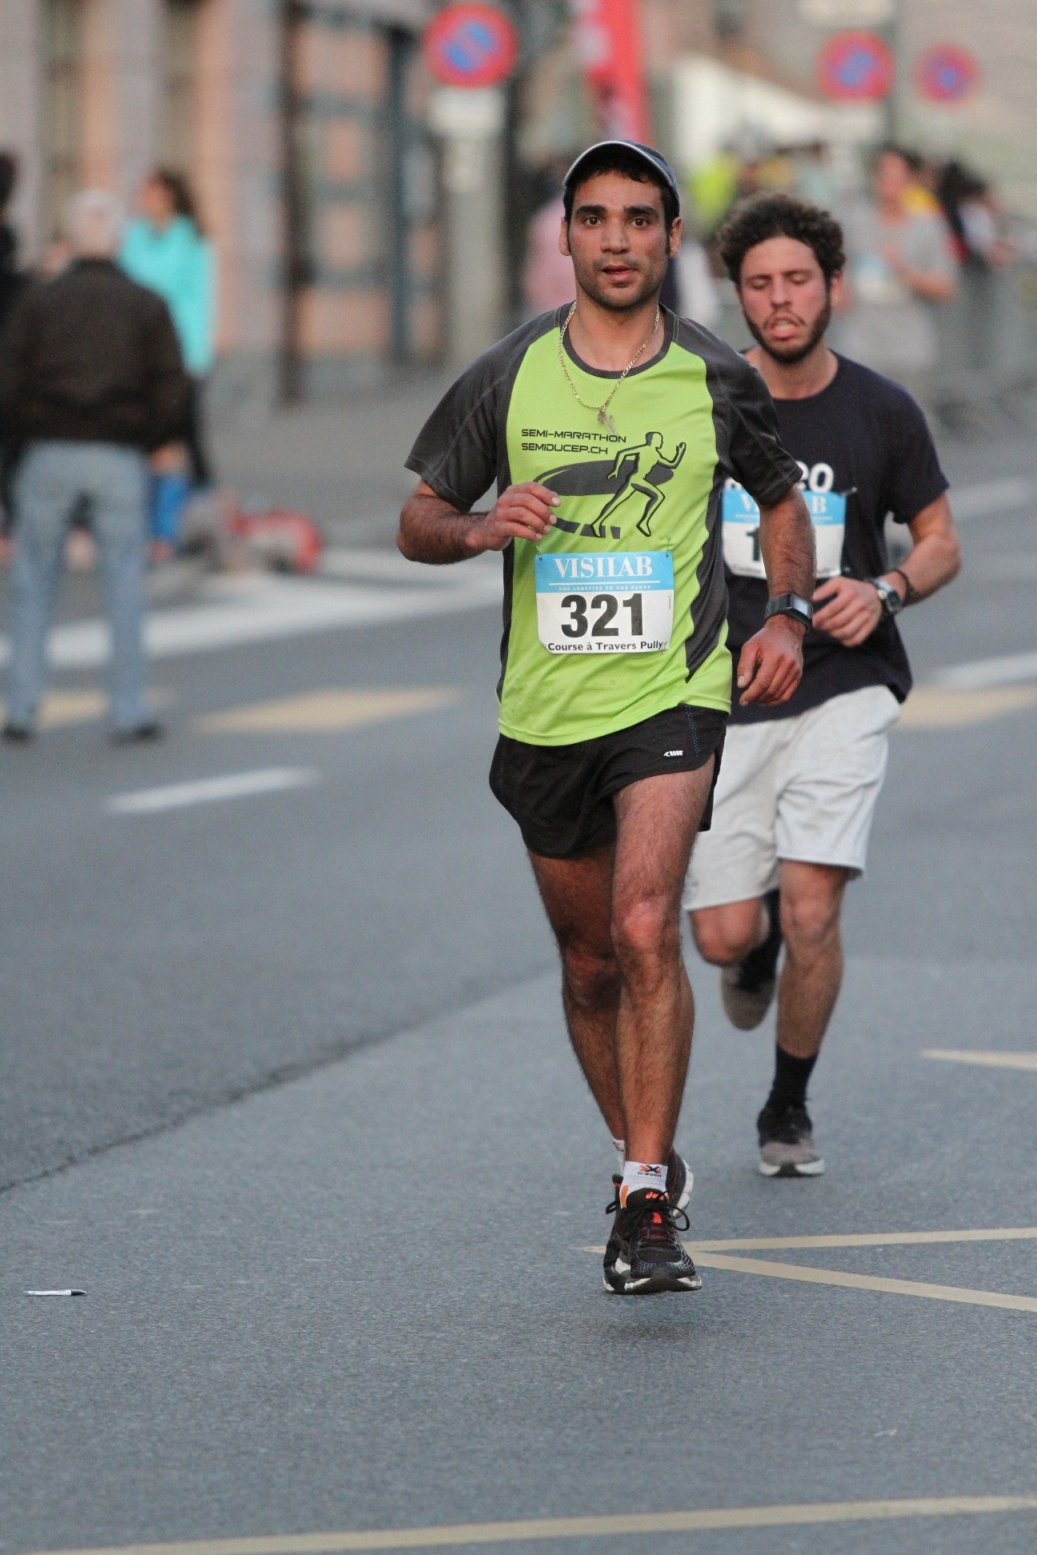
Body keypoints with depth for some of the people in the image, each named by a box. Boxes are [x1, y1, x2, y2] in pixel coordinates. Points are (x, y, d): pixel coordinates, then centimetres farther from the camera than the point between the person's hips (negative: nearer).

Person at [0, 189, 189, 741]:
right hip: (121, 458, 0)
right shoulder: (147, 306, 4)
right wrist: (147, 440, 12)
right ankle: (129, 711, 4)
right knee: (125, 583, 6)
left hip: (49, 453, 0)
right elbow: (171, 390, -2)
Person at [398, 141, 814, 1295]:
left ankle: (646, 1206, -18)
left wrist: (786, 614, 1)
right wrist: (481, 527, -14)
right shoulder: (507, 377, 1)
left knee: (644, 928, -21)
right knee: (589, 964, 12)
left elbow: (782, 501, 18)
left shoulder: (716, 380, 0)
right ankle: (644, 1160, 34)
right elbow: (417, 523, 8)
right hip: (545, 712, 3)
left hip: (671, 694, -2)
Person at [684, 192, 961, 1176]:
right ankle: (759, 944, 37)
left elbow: (940, 541, 9)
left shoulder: (881, 412, -1)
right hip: (724, 696, 1)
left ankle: (789, 1112, 9)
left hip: (842, 688, -1)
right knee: (722, 937, -3)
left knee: (811, 912, -14)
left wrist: (884, 591, -11)